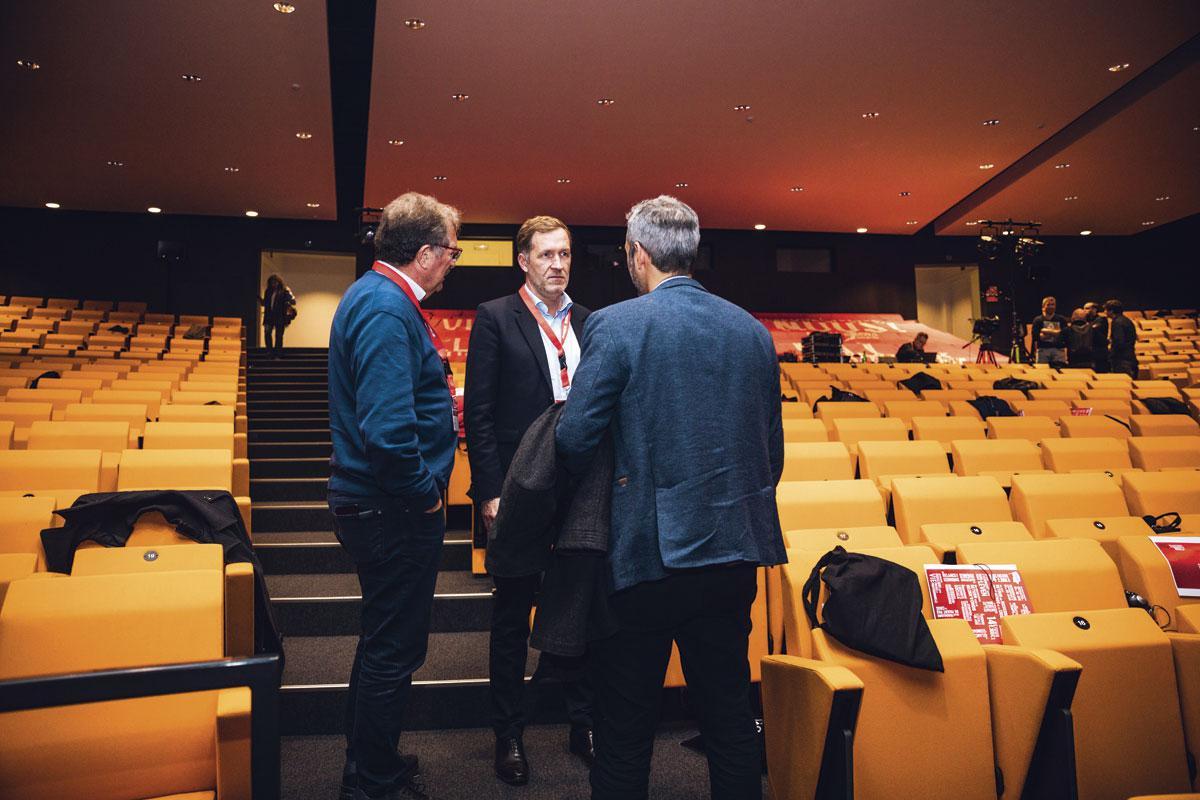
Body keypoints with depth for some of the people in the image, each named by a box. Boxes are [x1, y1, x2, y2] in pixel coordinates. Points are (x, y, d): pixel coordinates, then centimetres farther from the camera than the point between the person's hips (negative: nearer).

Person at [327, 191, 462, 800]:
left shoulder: (373, 295, 11)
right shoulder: (387, 310, -22)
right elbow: (387, 430, -32)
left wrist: (440, 416, 13)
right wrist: (426, 494, -19)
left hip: (371, 503, 11)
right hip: (396, 513, -11)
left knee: (386, 643, 23)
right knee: (393, 652, 5)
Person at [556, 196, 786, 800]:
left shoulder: (614, 325, -10)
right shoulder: (753, 330, 6)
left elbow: (574, 439, -12)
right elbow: (772, 451, 10)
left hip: (646, 550, -5)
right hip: (734, 552, 5)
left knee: (625, 729, 11)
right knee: (730, 716, 18)